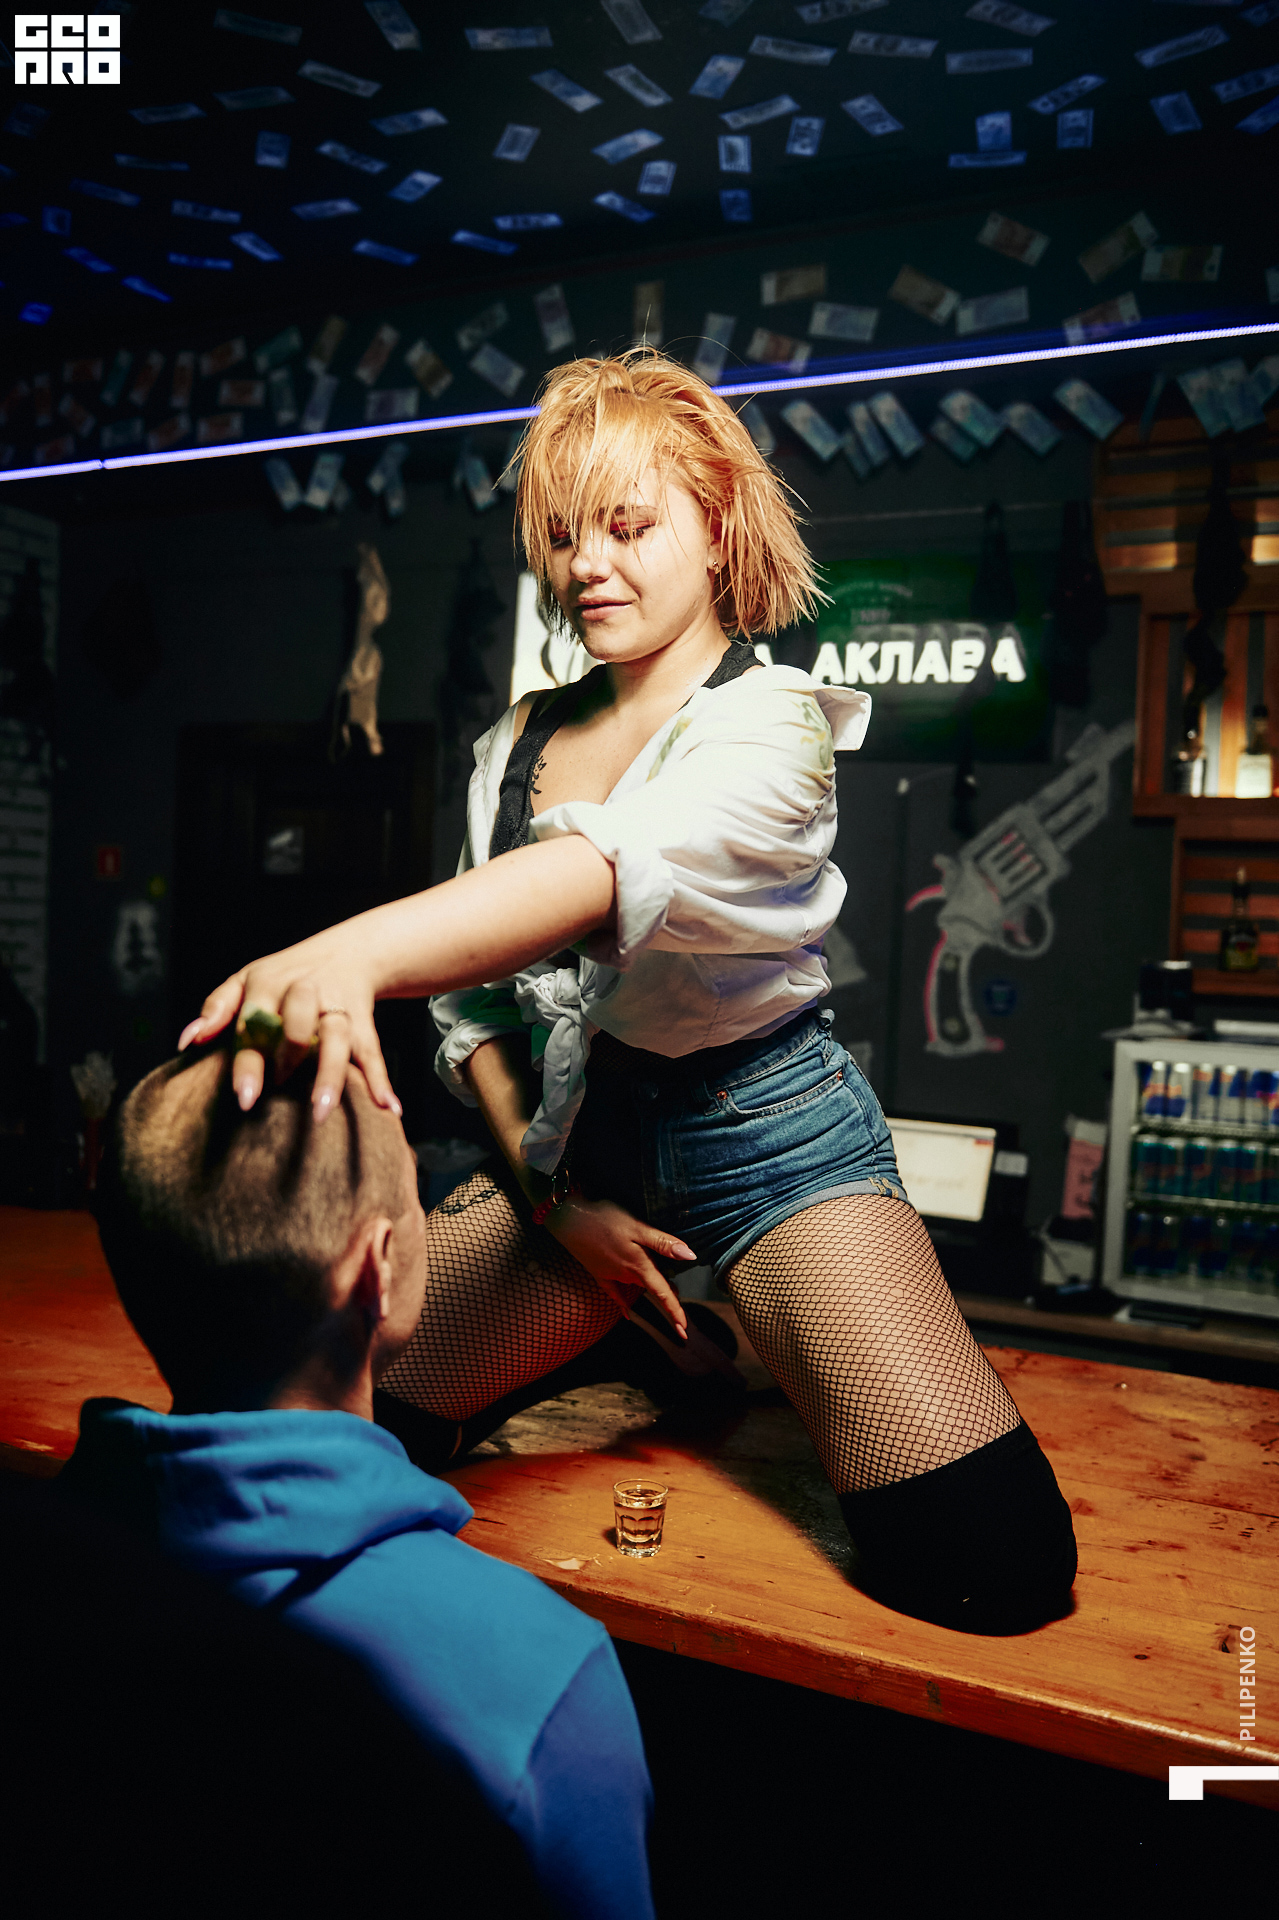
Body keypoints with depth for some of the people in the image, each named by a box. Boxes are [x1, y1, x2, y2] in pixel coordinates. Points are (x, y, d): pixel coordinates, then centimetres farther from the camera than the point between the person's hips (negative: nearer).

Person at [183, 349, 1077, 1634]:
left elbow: (622, 867, -34)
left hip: (766, 1134, -5)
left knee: (991, 1562, -16)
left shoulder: (770, 725, -12)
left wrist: (353, 950, -50)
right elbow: (477, 1004, 8)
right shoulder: (517, 744, 7)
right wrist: (546, 1194, -5)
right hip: (567, 1138, 6)